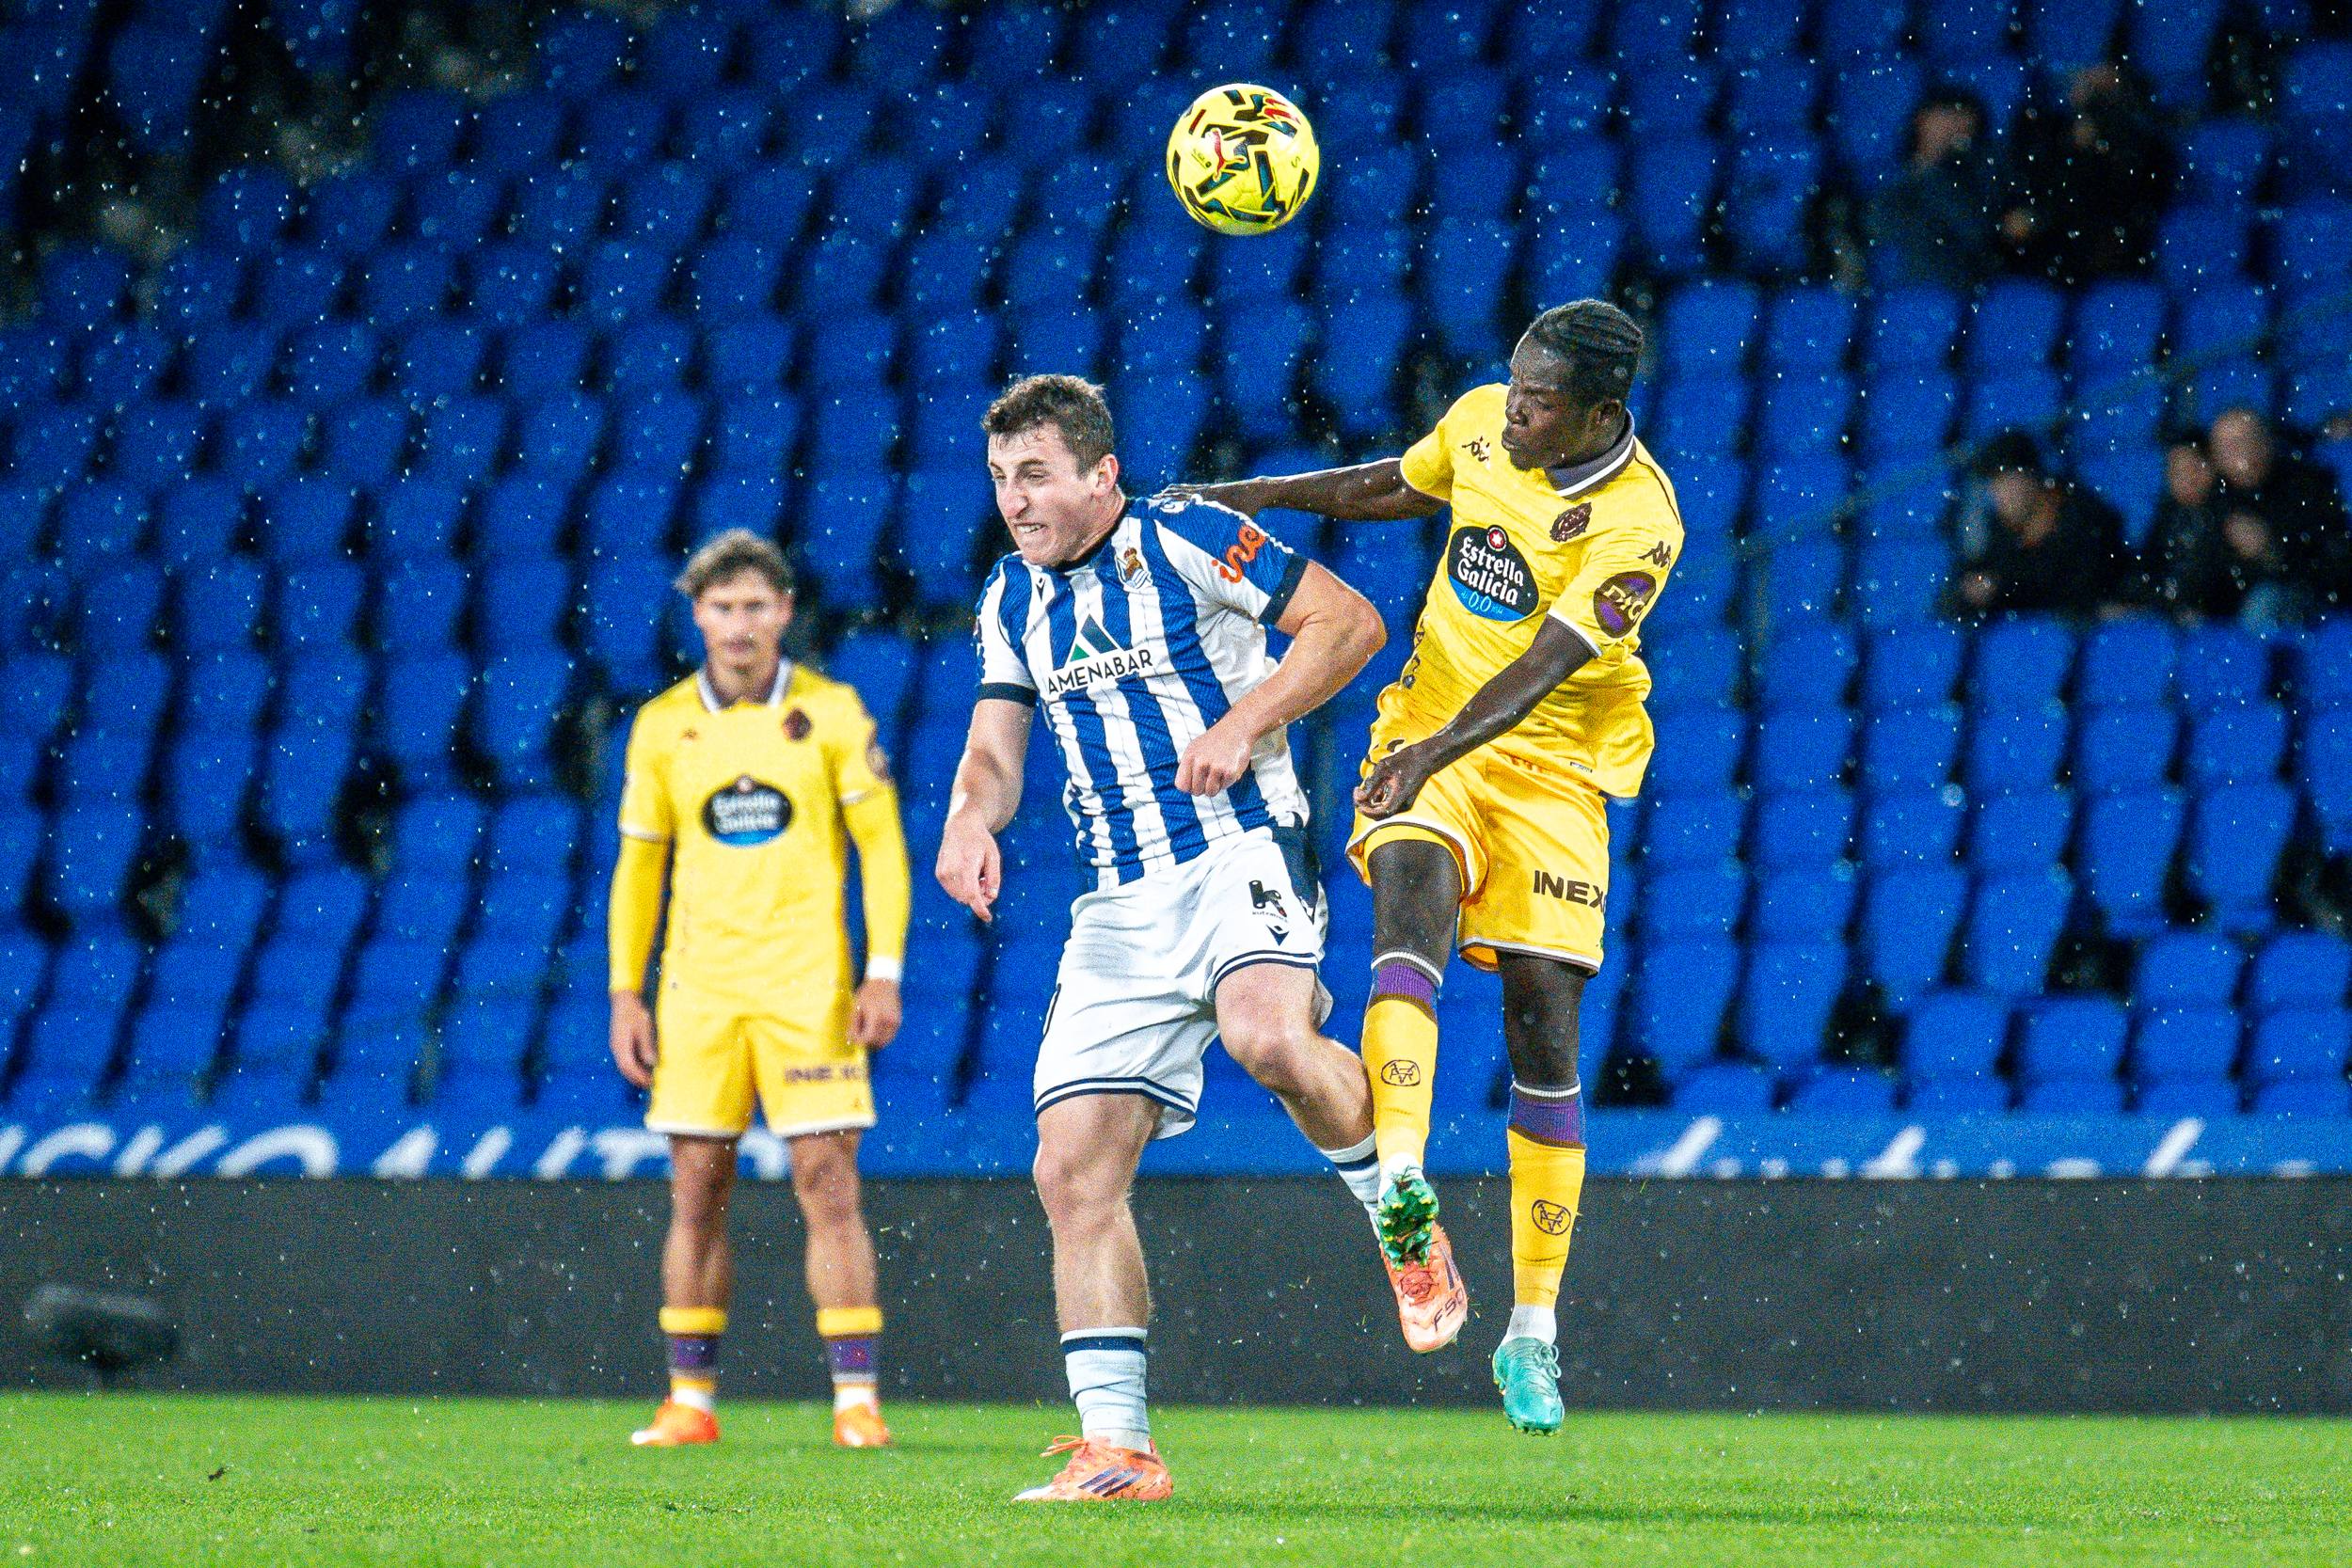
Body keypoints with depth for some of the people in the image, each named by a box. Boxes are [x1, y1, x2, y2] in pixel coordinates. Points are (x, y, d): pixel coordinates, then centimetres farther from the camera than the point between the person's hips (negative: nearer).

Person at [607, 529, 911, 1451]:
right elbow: (638, 865, 12)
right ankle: (690, 1401, 8)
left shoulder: (830, 712, 0)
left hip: (808, 986, -2)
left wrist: (884, 975, -7)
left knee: (828, 1184, -7)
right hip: (698, 988, 2)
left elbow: (883, 846, 2)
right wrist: (625, 994, 6)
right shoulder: (662, 726, 6)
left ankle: (856, 1400, -6)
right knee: (696, 1191, 2)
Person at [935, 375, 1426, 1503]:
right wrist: (969, 816, -7)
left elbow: (1351, 622, -3)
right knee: (1074, 1171, -4)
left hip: (1241, 851, -6)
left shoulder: (1186, 541, -5)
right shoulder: (1014, 600, 14)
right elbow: (994, 752, 16)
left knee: (1267, 1035, -37)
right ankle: (1117, 1450, 0)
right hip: (1120, 903, 6)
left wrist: (1245, 720, -14)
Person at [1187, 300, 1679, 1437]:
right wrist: (1250, 498, 15)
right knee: (1411, 885, -29)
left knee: (1543, 1022, -5)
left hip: (1552, 762, -3)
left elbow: (1544, 668, -28)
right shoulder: (1480, 421, -1)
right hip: (1427, 729, 3)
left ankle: (1533, 1331, 5)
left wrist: (1438, 750, -41)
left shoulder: (1638, 524, -18)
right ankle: (1401, 1179, -50)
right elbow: (1397, 488, 21)